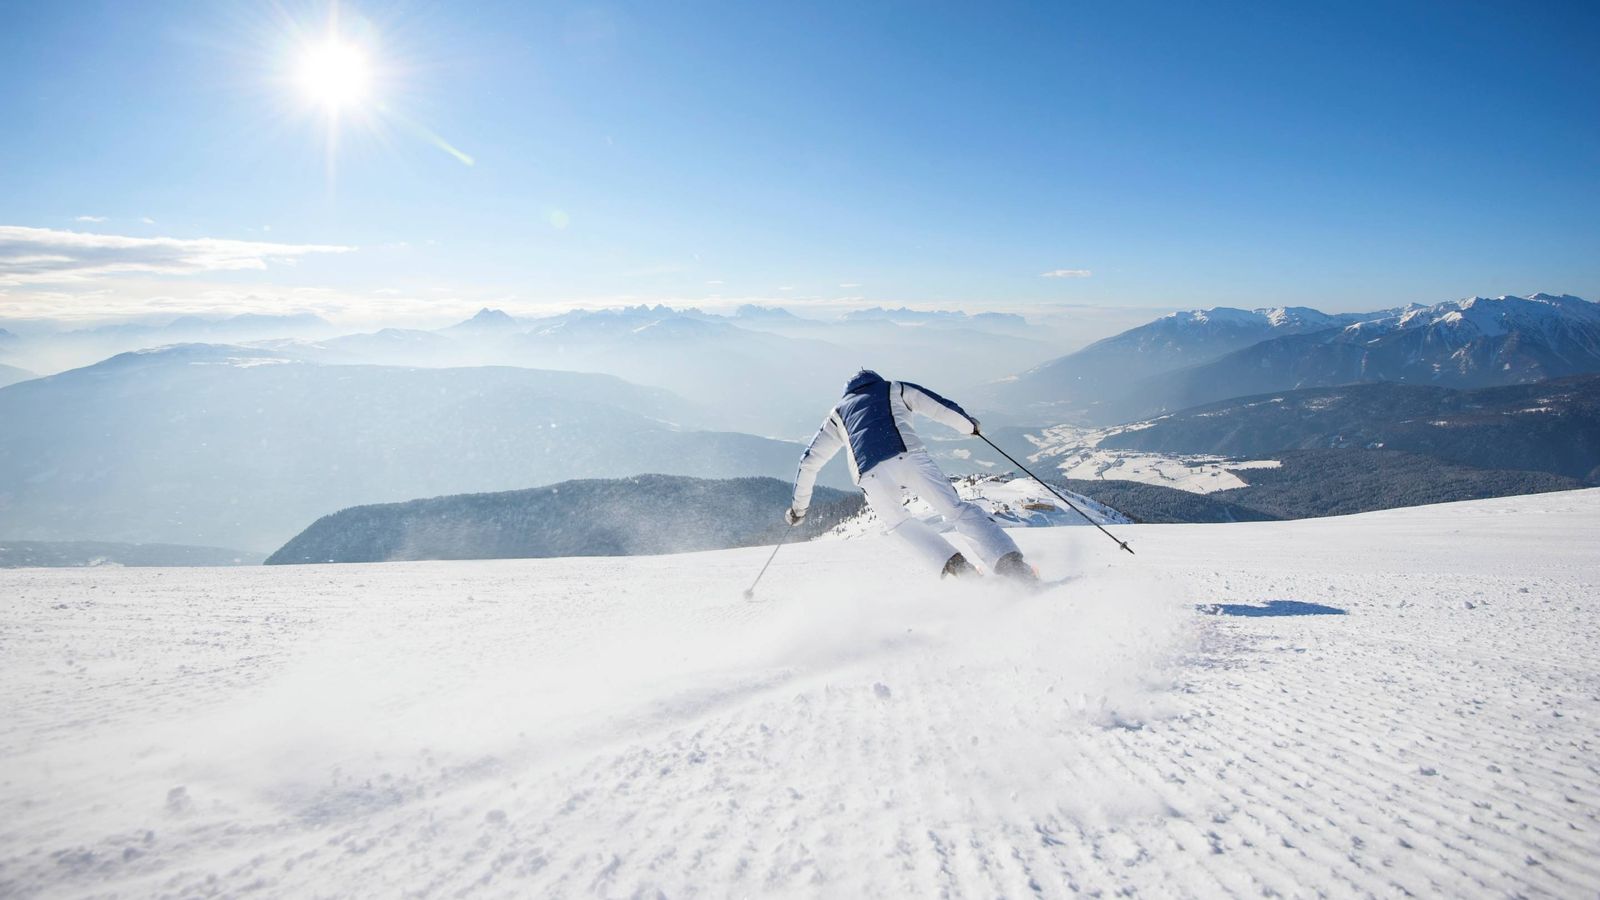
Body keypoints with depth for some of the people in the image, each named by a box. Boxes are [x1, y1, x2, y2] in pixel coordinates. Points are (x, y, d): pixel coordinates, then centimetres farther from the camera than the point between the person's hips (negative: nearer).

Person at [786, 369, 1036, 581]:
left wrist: (799, 505, 41)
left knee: (898, 522, 24)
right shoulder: (894, 389, 32)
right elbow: (940, 406, 24)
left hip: (870, 474, 1)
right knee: (957, 509, 2)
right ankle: (1011, 563, -15)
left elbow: (809, 461, 34)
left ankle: (955, 567, 5)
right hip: (909, 456, -1)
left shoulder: (838, 412, 35)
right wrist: (969, 425, 43)